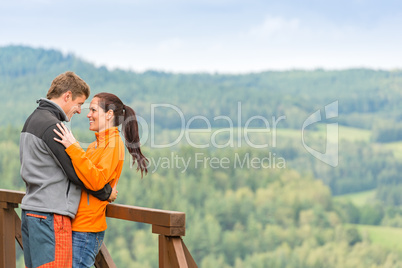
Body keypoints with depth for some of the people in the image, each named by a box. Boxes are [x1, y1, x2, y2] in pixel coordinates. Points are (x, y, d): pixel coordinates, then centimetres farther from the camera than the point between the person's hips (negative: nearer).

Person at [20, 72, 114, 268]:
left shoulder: (33, 120, 16)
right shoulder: (51, 126, -16)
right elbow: (78, 173, -14)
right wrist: (106, 193, -1)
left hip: (31, 209, 10)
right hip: (51, 215, -10)